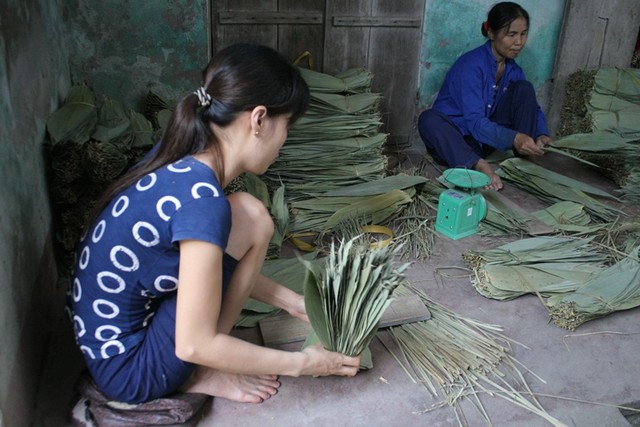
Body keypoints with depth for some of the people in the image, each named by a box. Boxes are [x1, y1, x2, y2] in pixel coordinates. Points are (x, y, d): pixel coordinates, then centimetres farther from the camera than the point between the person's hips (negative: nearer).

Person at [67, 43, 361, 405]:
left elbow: (223, 263, 11)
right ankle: (201, 376, -2)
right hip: (131, 373, -8)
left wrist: (294, 303, 10)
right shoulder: (202, 199, -28)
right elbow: (194, 346, -25)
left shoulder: (179, 159, -3)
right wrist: (300, 363, -14)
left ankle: (201, 366, 6)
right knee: (251, 218, -15)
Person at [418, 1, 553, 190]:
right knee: (429, 119, -37)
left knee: (524, 89, -8)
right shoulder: (470, 65, -22)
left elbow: (532, 107, 6)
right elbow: (474, 121, -30)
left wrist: (542, 135, -16)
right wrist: (513, 138, -44)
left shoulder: (513, 69, 1)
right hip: (454, 138, -6)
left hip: (484, 138, 6)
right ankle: (478, 166, -52)